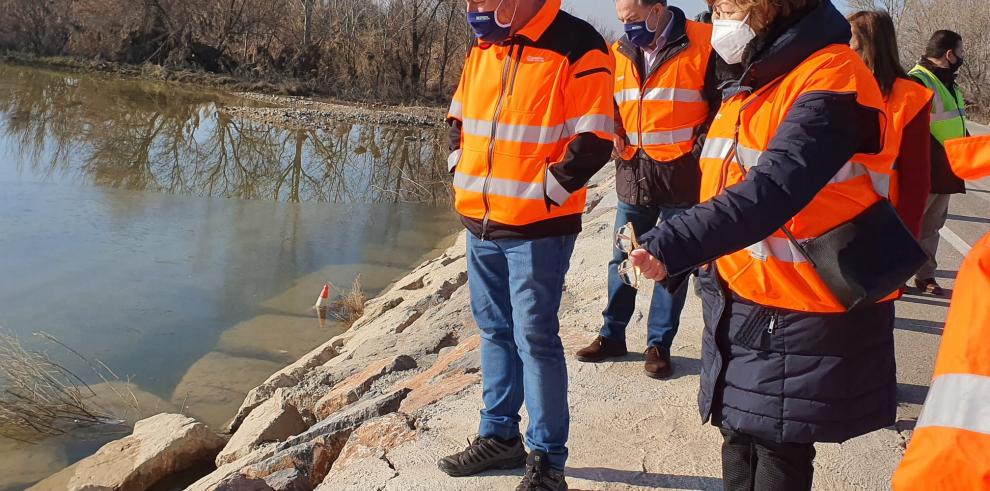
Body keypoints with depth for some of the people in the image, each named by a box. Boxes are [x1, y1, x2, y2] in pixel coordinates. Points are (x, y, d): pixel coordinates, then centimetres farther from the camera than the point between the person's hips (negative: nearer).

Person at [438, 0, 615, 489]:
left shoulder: (577, 47, -12)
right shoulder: (481, 49, 10)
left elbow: (593, 141, -15)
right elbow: (459, 120, 22)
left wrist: (545, 194, -14)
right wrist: (464, 175, 10)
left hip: (538, 228, -7)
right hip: (480, 223, 7)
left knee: (535, 339, -2)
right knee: (495, 330, 15)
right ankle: (499, 435, 29)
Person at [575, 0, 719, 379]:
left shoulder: (703, 45, -9)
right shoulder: (620, 52, 6)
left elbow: (723, 104, -4)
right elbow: (609, 105, 18)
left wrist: (699, 149, -10)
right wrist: (617, 140, 1)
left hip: (682, 175, -4)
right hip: (634, 174, 5)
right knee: (621, 260, 11)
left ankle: (659, 344, 17)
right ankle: (612, 335, 25)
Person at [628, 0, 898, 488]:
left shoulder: (829, 79, -17)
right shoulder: (749, 83, 12)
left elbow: (774, 189, -31)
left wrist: (671, 245, -40)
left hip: (798, 318, -8)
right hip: (738, 306, 8)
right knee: (740, 440, 15)